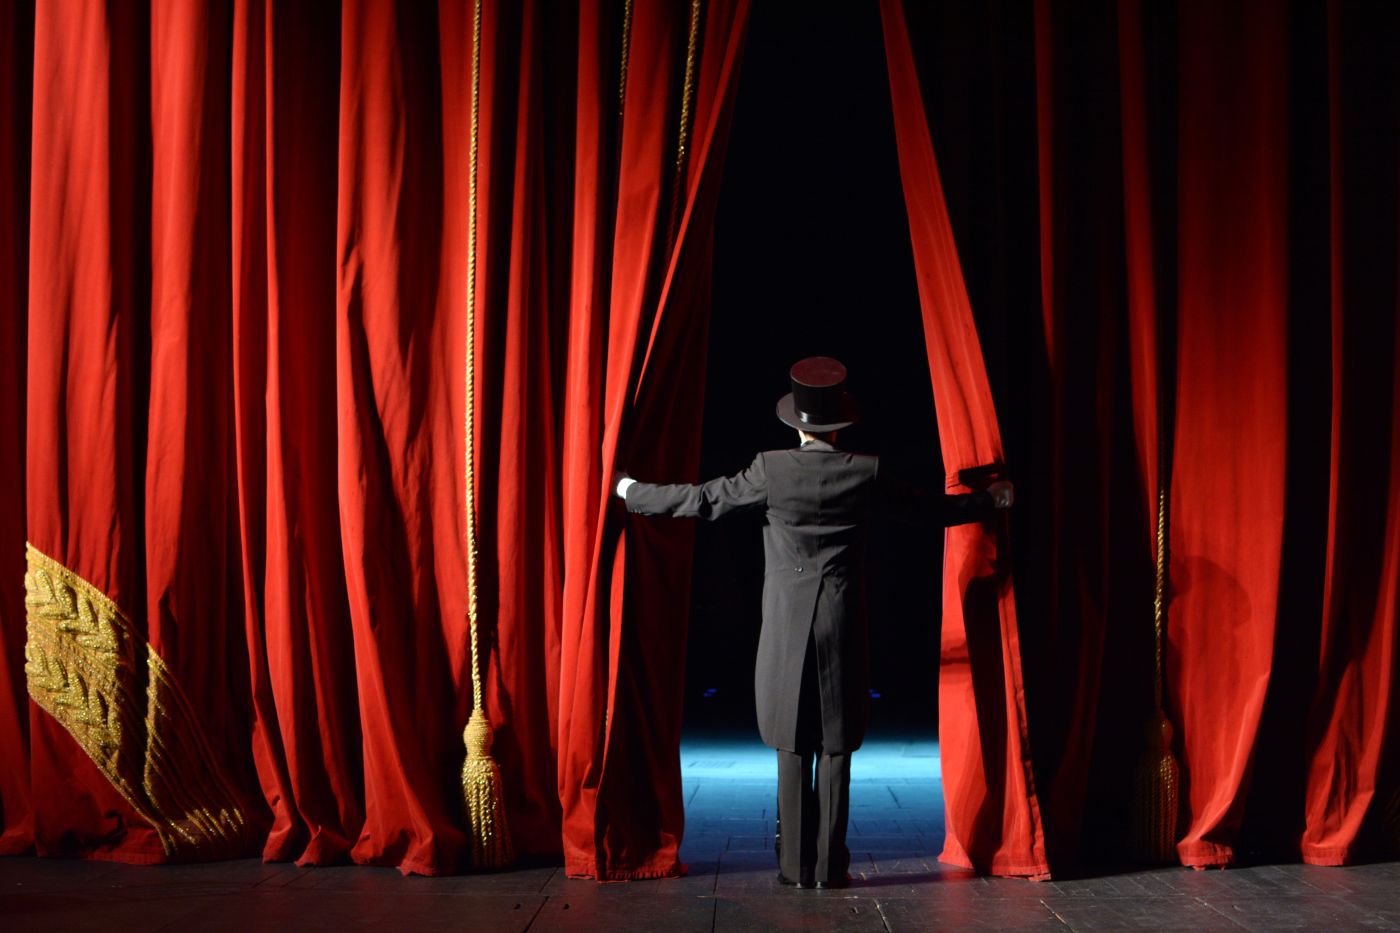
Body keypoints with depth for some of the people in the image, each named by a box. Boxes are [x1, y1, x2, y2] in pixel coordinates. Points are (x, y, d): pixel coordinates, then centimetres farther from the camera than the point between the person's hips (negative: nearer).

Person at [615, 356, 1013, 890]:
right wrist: (991, 501, 25)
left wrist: (629, 490, 12)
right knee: (835, 750, 6)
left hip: (786, 628, -1)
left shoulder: (772, 470, -7)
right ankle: (830, 867, 9)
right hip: (843, 629, 1)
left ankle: (796, 866, 9)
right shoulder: (865, 473, -3)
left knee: (793, 750, 6)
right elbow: (932, 509, 8)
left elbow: (701, 500, -1)